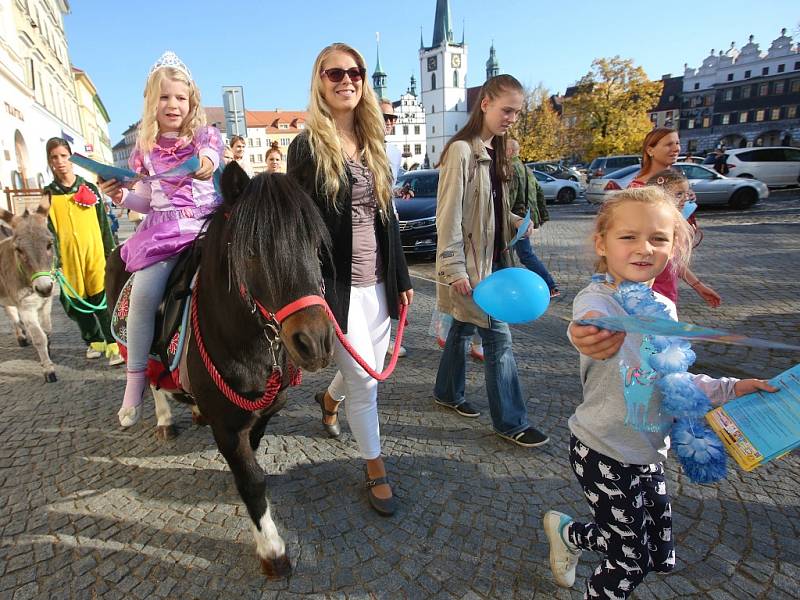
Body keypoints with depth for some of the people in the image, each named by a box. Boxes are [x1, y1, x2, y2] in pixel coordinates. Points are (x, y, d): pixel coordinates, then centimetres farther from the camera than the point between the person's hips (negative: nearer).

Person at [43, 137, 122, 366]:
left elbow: (103, 223, 8)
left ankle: (113, 345, -1)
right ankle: (94, 341, 25)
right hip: (68, 257, 1)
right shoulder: (49, 194, 6)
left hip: (94, 253, -1)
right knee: (77, 303, 8)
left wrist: (110, 252, 5)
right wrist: (52, 260, -4)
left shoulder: (90, 189, 7)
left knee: (102, 300, -5)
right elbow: (48, 230, 4)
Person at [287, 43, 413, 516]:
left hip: (378, 283, 6)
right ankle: (377, 473, 20)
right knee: (364, 378, -1)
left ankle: (330, 399, 50)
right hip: (337, 285, -6)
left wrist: (402, 278, 11)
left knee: (371, 369, 16)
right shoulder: (308, 147, -5)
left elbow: (388, 218, 13)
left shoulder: (373, 146, 12)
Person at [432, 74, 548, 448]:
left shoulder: (493, 152, 13)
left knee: (463, 328, 18)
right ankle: (511, 422, 10)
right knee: (498, 336, -3)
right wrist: (454, 269, -21)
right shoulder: (461, 151, -14)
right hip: (469, 263, -8)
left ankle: (447, 392, 36)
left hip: (491, 259, 9)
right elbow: (449, 214, -18)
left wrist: (515, 221, 6)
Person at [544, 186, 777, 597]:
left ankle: (567, 533, 41)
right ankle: (566, 531, 37)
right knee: (632, 561, 8)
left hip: (649, 453, 7)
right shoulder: (596, 299, -23)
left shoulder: (664, 309, 1)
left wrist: (731, 389, 5)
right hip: (604, 454, -7)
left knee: (660, 558, 21)